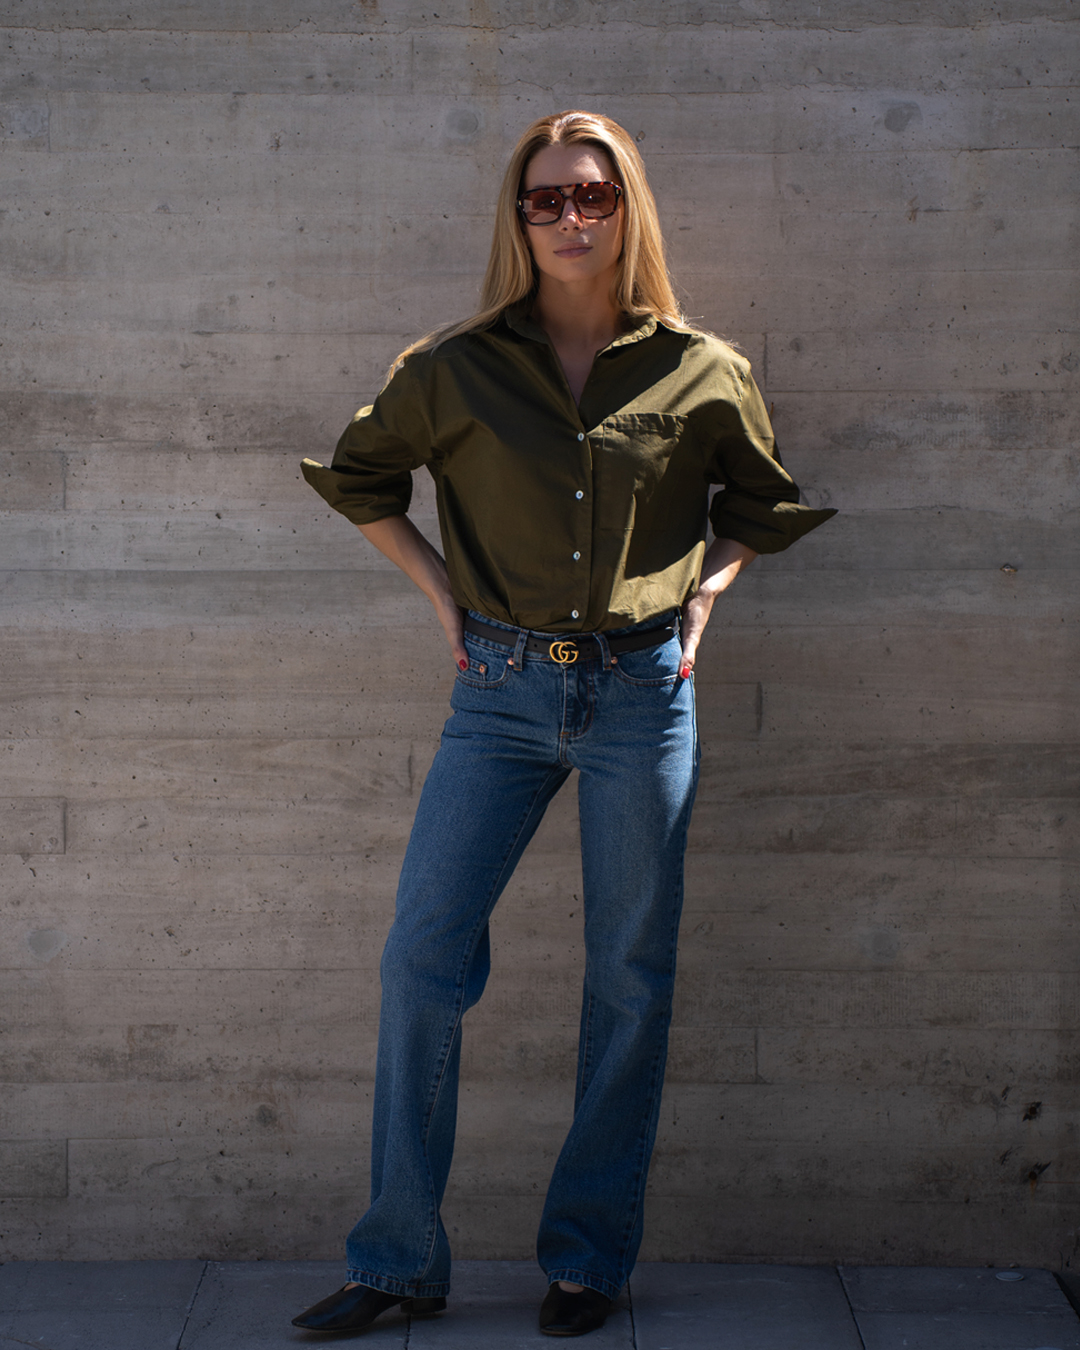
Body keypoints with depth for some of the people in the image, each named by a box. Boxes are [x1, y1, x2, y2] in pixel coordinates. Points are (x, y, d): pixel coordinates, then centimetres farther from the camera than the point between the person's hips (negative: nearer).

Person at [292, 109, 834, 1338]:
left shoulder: (700, 374, 1)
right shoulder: (457, 369, 1)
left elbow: (766, 504, 18)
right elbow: (356, 474, 16)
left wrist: (701, 594, 5)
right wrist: (439, 590, 8)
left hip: (642, 694, 0)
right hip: (501, 693, 0)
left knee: (629, 981, 5)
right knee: (421, 959, -3)